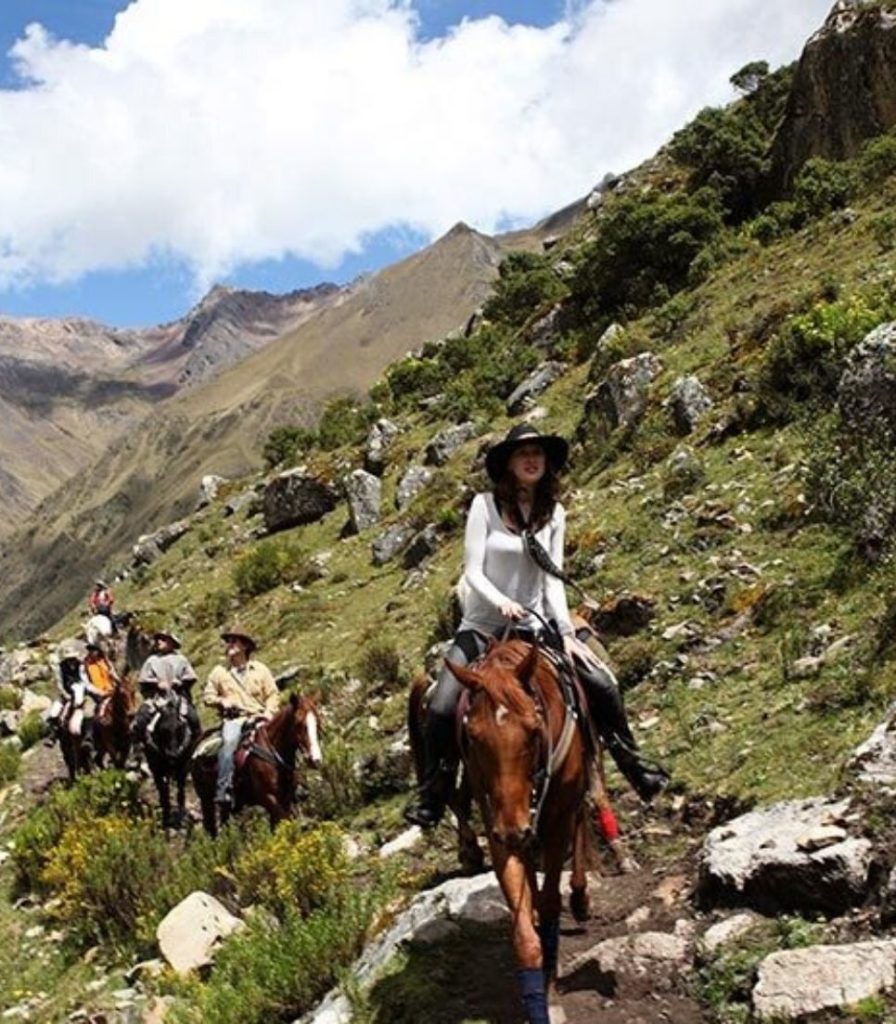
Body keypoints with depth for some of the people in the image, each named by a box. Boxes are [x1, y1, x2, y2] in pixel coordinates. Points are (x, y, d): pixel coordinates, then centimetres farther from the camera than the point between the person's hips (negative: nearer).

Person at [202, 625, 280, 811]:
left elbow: (273, 695, 11)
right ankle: (224, 789, -34)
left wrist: (269, 713, -7)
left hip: (258, 718, 1)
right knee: (229, 741, -34)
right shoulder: (219, 671, 14)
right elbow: (207, 695, 17)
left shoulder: (260, 669, 14)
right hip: (233, 719, -1)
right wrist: (221, 701, -4)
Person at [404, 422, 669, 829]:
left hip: (534, 627, 3)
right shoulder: (485, 505, -9)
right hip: (482, 627, -3)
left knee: (604, 688, -6)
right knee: (442, 709, -20)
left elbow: (553, 579, 0)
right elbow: (472, 572, -12)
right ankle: (431, 797, 2)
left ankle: (635, 769, 16)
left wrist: (566, 632, -10)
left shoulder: (554, 514, 2)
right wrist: (500, 602, -31)